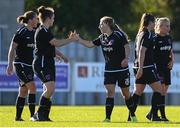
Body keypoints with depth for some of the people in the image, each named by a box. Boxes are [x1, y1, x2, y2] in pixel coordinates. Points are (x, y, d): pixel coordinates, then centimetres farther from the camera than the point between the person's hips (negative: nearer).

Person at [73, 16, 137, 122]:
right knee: (110, 92, -7)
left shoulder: (119, 35, -10)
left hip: (122, 69, -5)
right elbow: (90, 44, 15)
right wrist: (77, 39, 8)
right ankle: (108, 117, -10)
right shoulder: (102, 38, 9)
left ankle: (132, 115, 24)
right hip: (109, 70, 5)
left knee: (126, 93, 6)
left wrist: (126, 58, -31)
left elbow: (127, 47, -15)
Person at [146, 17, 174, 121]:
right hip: (157, 68, -8)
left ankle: (152, 113, 18)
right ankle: (163, 115, -9)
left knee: (164, 92, 8)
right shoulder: (154, 39, -11)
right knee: (161, 91, -11)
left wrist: (172, 60, 2)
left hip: (167, 68, 8)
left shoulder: (169, 38, 10)